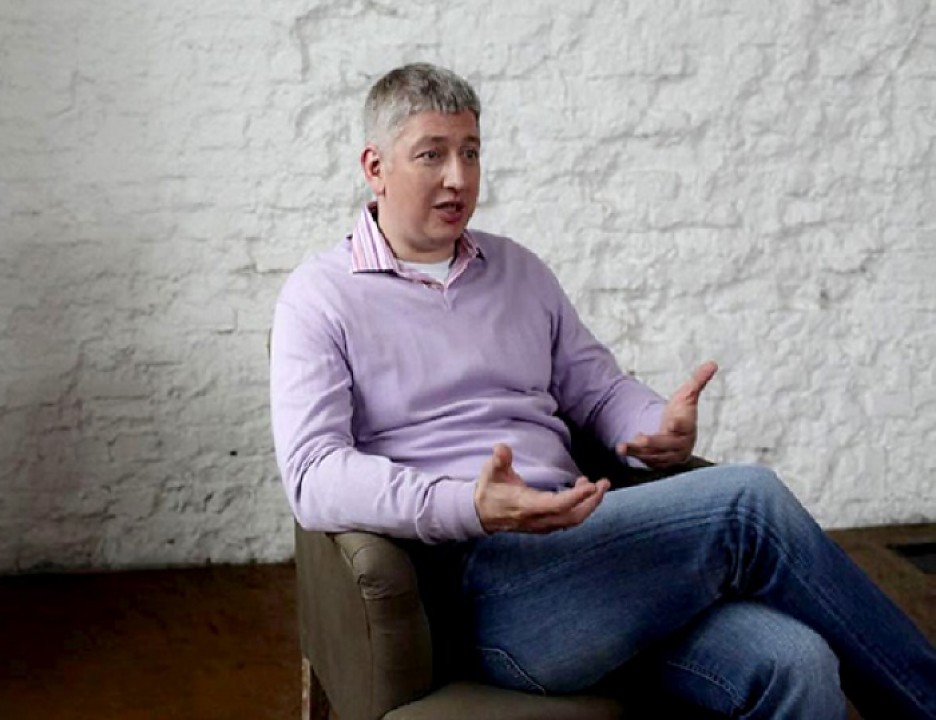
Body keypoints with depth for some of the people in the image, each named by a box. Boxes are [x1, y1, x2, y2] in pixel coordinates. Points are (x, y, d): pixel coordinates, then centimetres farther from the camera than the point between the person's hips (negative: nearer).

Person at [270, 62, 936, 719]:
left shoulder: (519, 270, 20)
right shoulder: (321, 297, 2)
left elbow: (599, 389, 24)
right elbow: (313, 476, -10)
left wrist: (663, 429, -2)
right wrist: (468, 507, -26)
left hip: (577, 541, 5)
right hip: (477, 582, -5)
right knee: (747, 501, -22)